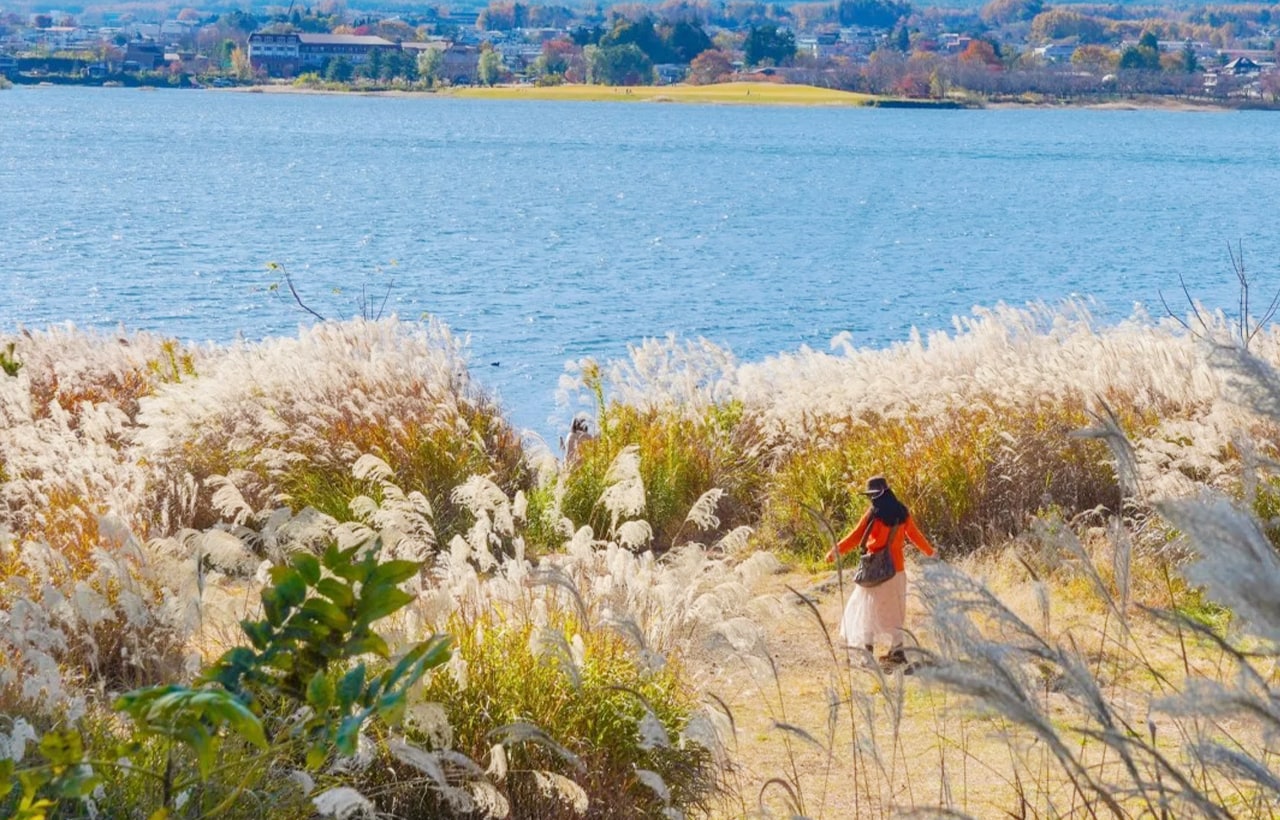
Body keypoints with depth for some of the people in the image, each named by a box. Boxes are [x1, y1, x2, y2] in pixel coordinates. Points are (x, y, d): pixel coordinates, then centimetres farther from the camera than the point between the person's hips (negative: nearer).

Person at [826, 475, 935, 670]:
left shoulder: (873, 514, -12)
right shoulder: (902, 513, 3)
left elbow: (855, 537, -10)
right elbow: (915, 535, 14)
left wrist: (836, 551, 0)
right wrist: (930, 552, 30)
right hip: (897, 568, 5)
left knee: (868, 608, 4)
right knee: (893, 610, 13)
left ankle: (868, 649, -1)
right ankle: (897, 650, 10)